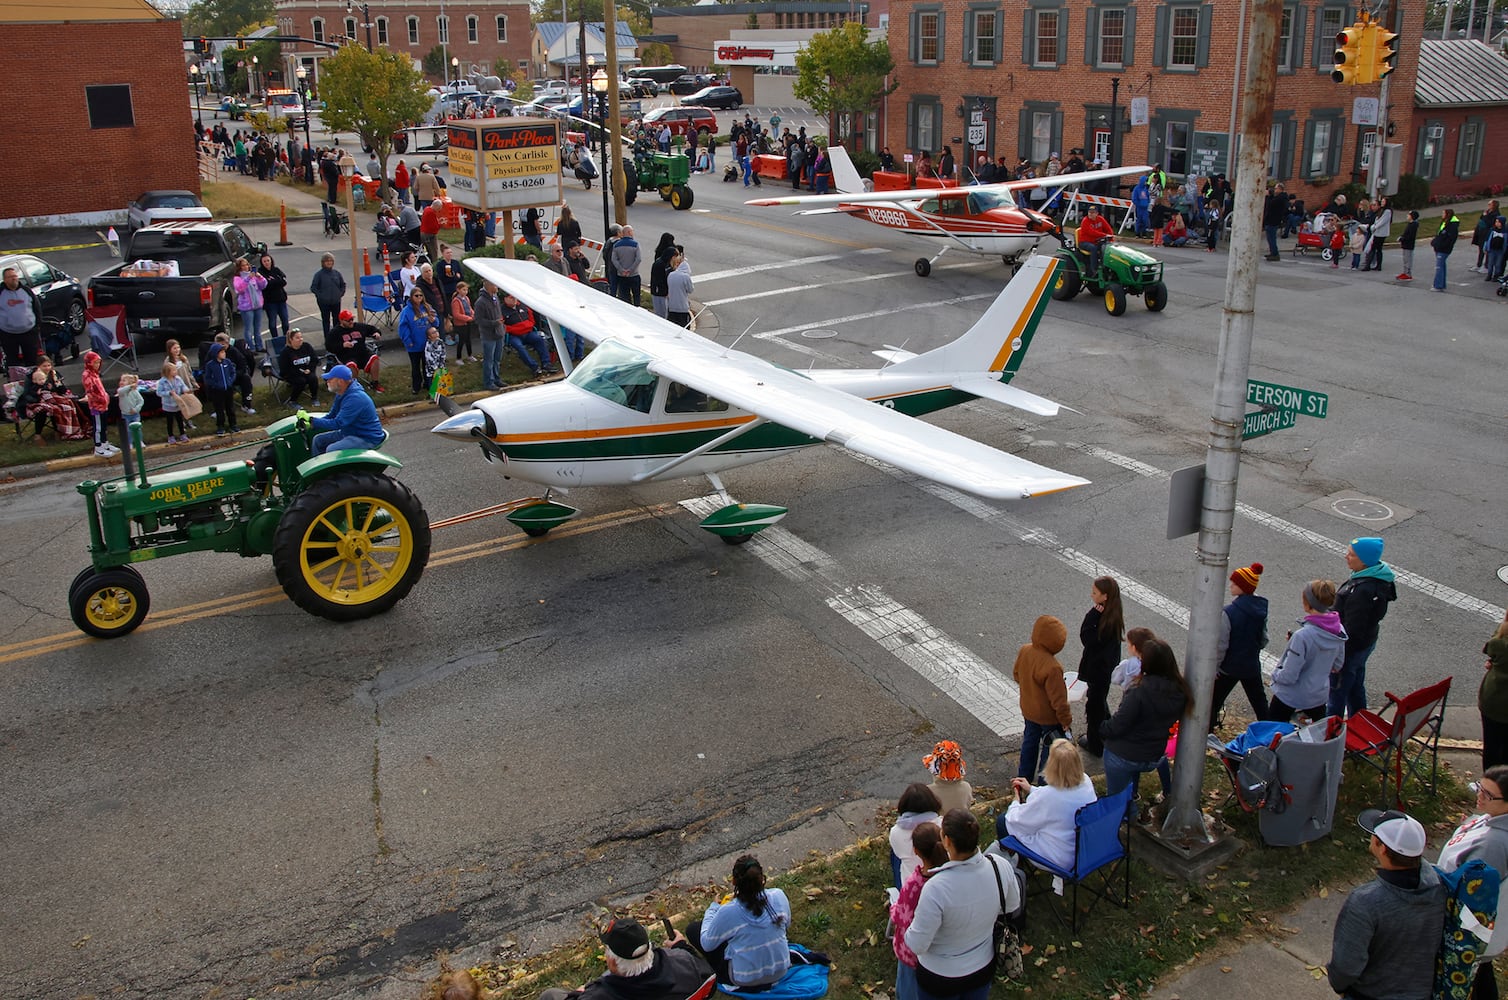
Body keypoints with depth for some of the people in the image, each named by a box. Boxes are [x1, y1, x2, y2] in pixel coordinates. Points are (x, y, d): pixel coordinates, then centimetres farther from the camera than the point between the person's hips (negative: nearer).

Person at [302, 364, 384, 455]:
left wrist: (310, 420, -23)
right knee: (318, 440, 9)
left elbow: (337, 423, -28)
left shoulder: (355, 398, -27)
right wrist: (311, 423, -3)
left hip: (367, 438, -10)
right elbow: (331, 416, 13)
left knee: (331, 450, -26)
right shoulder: (342, 394, 5)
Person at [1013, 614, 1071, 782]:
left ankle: (1024, 775, 44)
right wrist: (1066, 719, -12)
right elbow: (1058, 699, -26)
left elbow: (1016, 673, 4)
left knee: (1030, 742, 27)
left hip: (1028, 710, 7)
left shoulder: (1024, 651, -15)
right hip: (1049, 717, -7)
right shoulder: (1052, 668, -37)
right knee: (1052, 746, 17)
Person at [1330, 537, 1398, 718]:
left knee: (1337, 692, 6)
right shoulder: (1376, 578, -2)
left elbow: (1352, 628, -28)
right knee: (1356, 688, 26)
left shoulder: (1361, 591, -33)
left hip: (1352, 647, -10)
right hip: (1366, 642, 10)